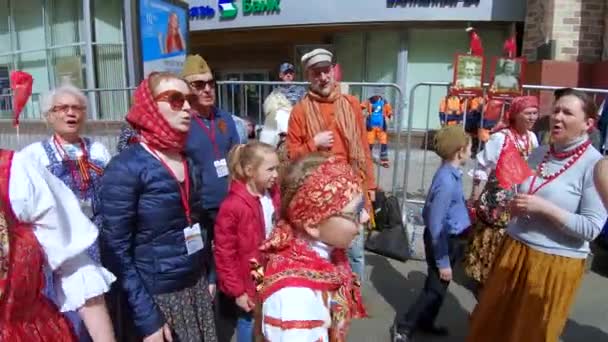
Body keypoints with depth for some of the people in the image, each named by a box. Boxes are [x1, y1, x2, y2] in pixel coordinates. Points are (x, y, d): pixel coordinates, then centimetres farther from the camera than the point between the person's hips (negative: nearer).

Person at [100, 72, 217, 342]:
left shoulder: (189, 164, 4)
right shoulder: (126, 168, -16)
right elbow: (116, 250, -16)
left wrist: (209, 276, 10)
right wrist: (146, 319, -17)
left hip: (197, 287, 6)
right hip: (158, 296, -6)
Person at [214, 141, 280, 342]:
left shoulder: (272, 196, -2)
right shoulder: (233, 206, -22)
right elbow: (224, 253, -17)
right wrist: (236, 290, -13)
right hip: (250, 284, -5)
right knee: (250, 326, 13)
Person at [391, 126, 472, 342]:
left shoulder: (452, 174, 0)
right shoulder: (447, 180, -28)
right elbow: (436, 224, -25)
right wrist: (443, 261, -19)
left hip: (448, 238, 9)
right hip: (443, 240, -9)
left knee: (436, 286, 21)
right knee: (436, 289, 3)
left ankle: (425, 322, 38)